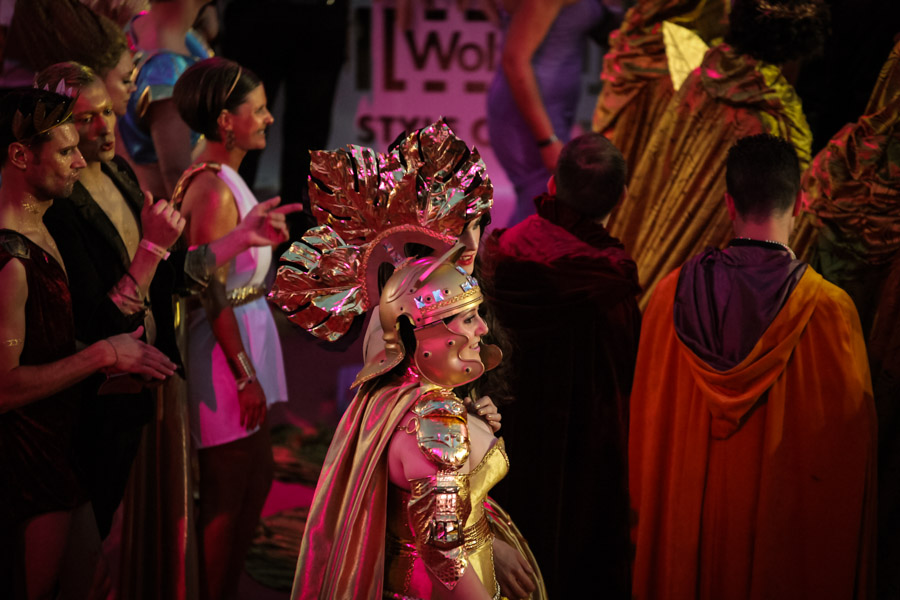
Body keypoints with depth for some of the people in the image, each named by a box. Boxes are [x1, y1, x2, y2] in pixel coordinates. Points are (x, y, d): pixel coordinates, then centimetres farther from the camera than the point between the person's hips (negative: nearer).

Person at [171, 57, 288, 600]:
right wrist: (245, 376, -20)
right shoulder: (216, 189, -21)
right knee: (227, 493, 1)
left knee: (257, 477, 19)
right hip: (224, 348, -10)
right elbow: (213, 293, -22)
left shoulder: (222, 178, 9)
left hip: (244, 336, 10)